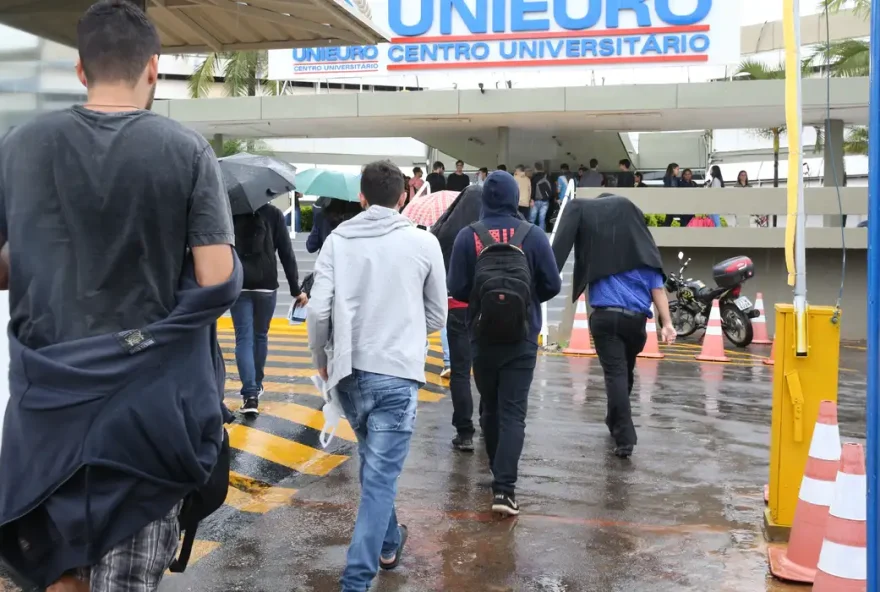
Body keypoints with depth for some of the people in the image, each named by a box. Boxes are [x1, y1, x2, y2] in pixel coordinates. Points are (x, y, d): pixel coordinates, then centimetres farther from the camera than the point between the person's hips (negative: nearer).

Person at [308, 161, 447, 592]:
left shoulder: (338, 240, -1)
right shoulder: (423, 242, -3)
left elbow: (319, 309, -6)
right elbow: (437, 316, 6)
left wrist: (320, 357, 11)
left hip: (348, 371, 3)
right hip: (397, 374, -3)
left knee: (373, 464, 24)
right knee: (381, 477, 0)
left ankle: (388, 544, 39)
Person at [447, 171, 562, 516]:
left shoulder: (468, 236, -5)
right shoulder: (533, 236, -4)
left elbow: (456, 288, -6)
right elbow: (552, 286, -2)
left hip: (482, 337, 1)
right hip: (522, 339, -1)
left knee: (490, 407, 18)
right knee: (513, 411, 0)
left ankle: (499, 473, 32)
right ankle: (504, 486, -10)